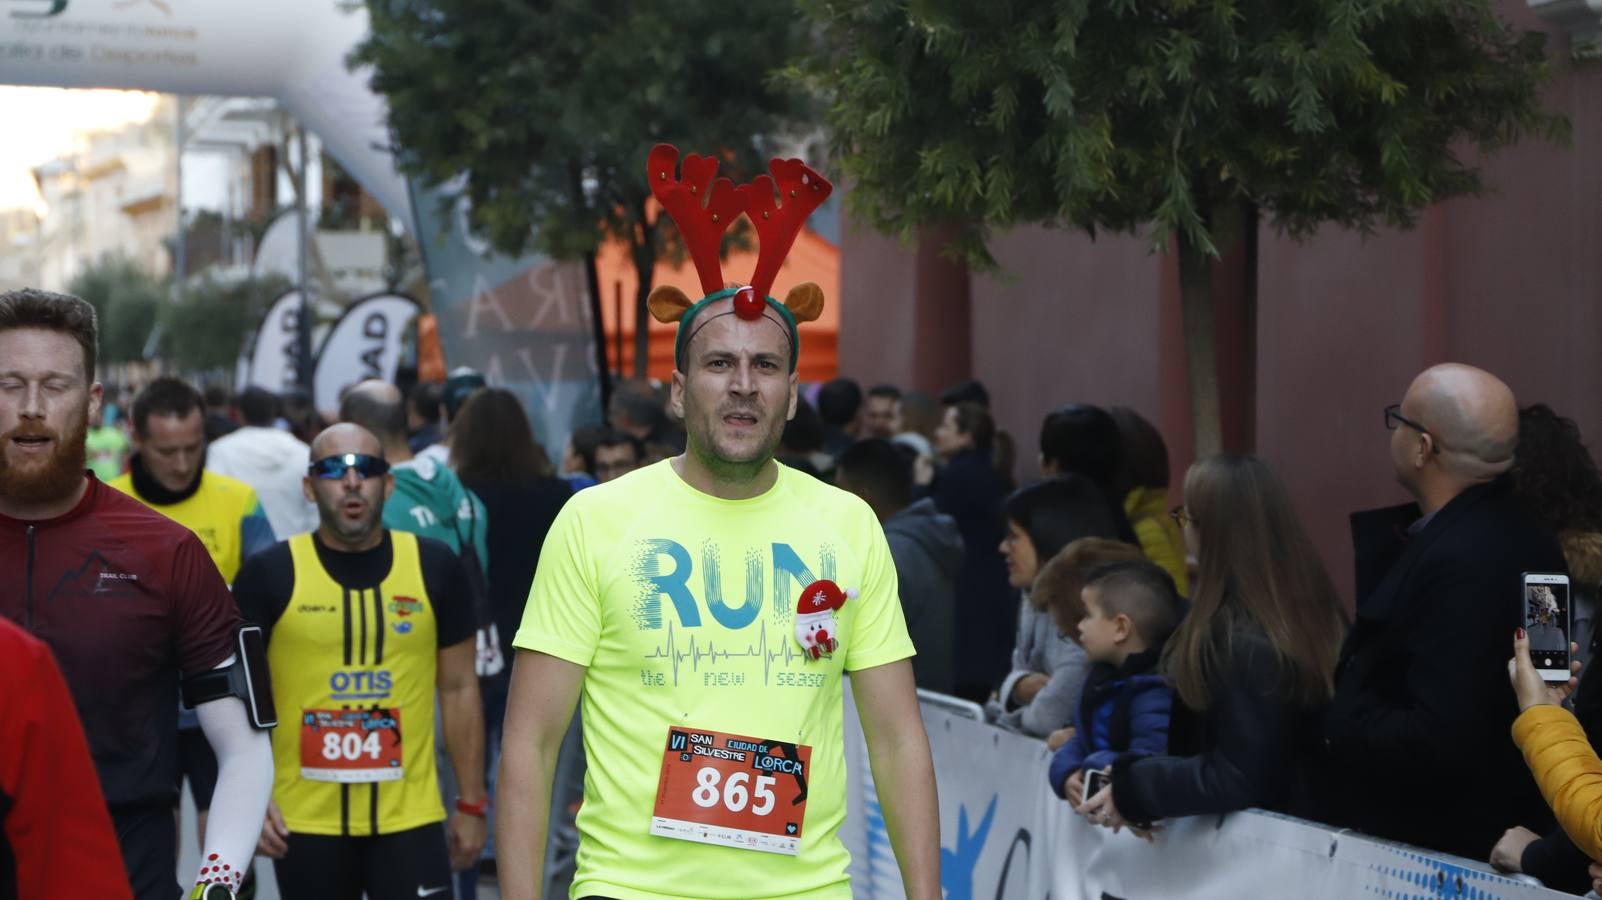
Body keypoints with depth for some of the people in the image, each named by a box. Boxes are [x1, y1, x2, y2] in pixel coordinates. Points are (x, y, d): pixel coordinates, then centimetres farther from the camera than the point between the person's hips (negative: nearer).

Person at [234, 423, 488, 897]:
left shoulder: (434, 567, 1)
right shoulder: (271, 574, -3)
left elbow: (459, 689, 8)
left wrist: (471, 803, 7)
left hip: (411, 818, 0)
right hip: (305, 822, 0)